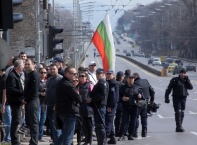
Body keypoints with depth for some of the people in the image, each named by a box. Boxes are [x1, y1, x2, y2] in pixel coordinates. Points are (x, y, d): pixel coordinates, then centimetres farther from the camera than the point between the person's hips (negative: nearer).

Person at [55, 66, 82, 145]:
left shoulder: (60, 83, 13)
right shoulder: (68, 85, -19)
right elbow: (79, 99, -20)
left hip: (61, 111, 10)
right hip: (69, 112, -10)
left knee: (64, 134, 21)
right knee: (68, 136, -3)